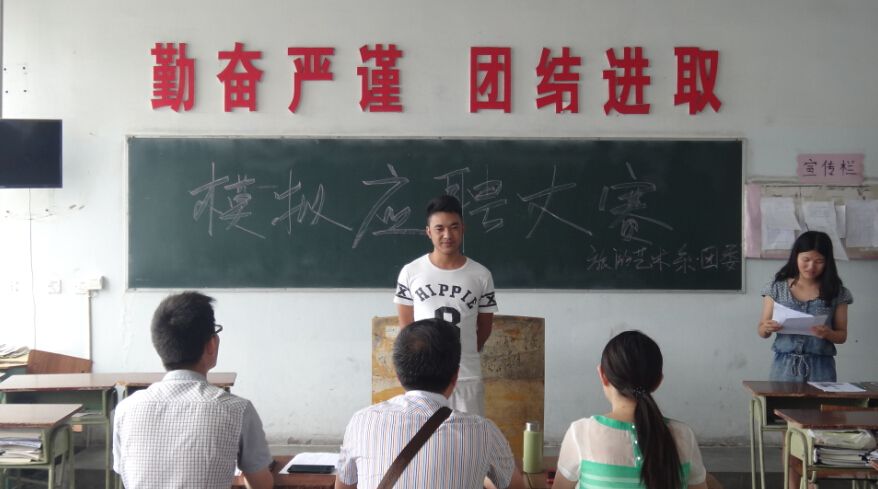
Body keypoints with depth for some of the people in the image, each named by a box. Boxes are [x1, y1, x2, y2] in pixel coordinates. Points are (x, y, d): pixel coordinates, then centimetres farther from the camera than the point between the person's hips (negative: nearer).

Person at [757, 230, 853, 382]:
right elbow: (761, 331, 4)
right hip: (785, 365, 0)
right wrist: (767, 328, -18)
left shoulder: (836, 292, 1)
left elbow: (842, 335, 5)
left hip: (820, 367, 0)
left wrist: (828, 334, -16)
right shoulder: (777, 288, 1)